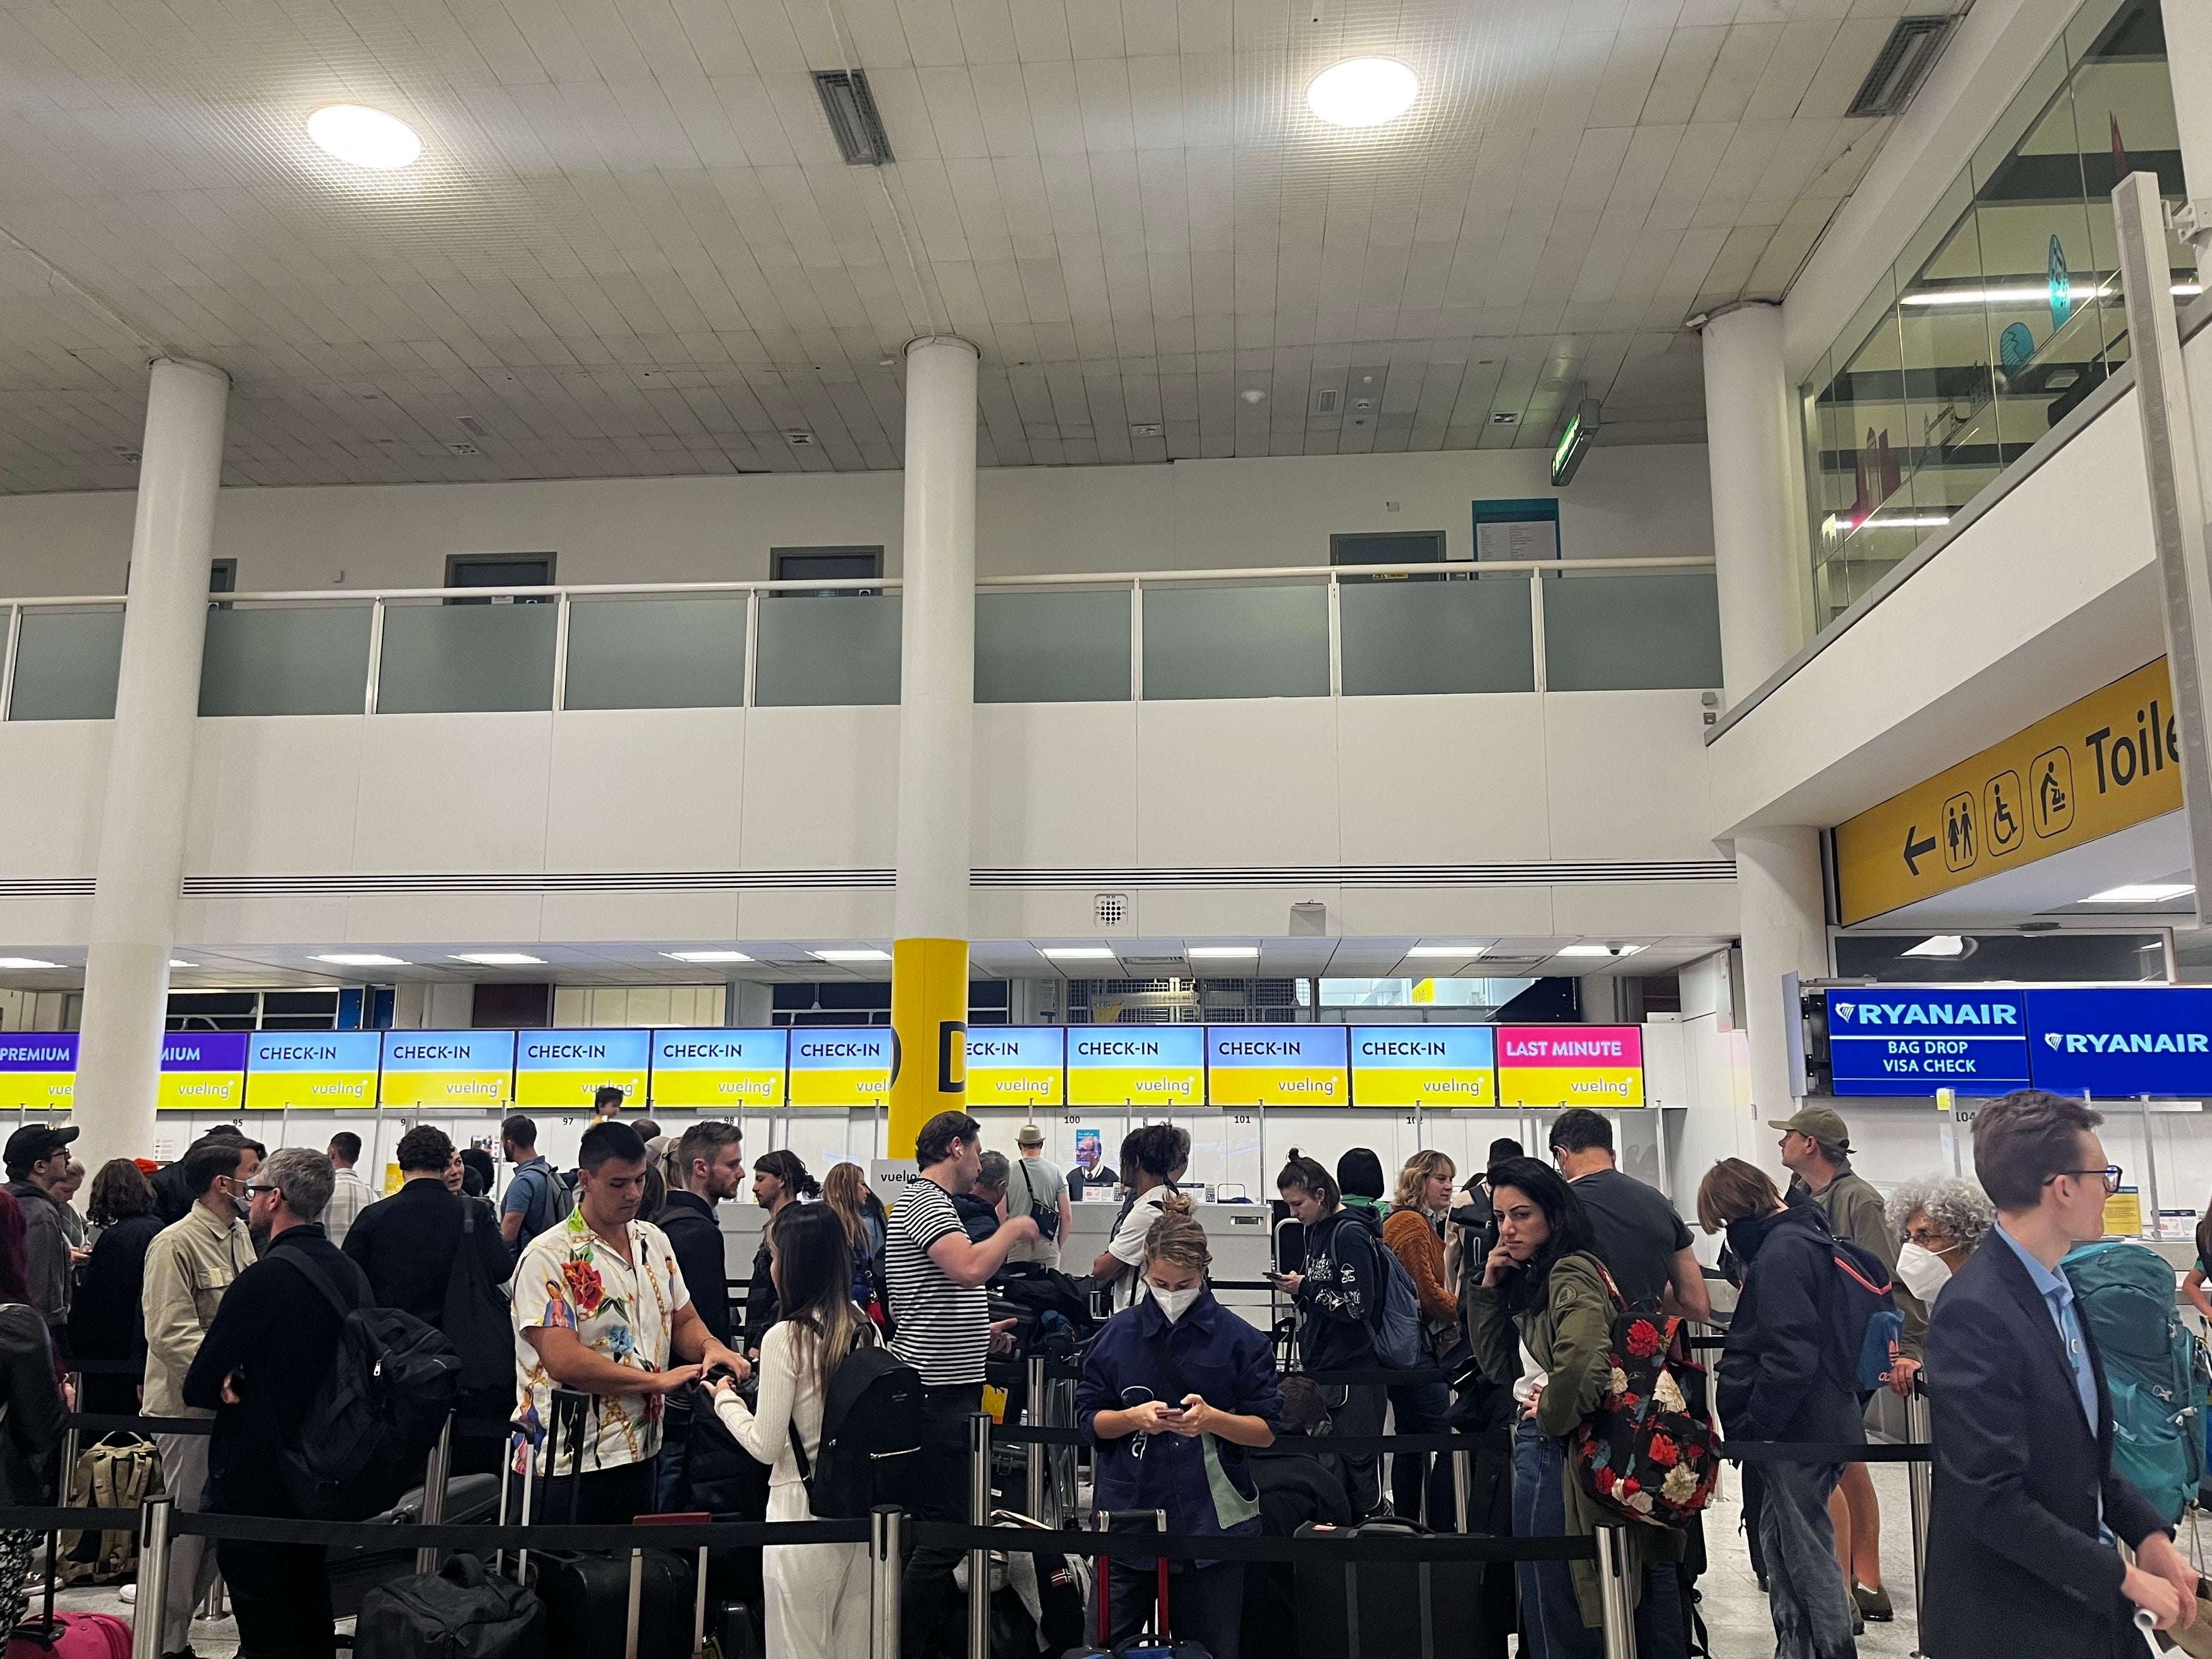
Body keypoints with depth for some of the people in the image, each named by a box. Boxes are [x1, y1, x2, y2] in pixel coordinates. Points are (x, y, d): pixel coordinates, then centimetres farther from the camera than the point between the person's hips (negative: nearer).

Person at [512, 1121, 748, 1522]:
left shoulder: (654, 1241, 10)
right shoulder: (548, 1256, -13)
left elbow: (684, 1321, 16)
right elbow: (562, 1360, -22)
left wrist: (710, 1346, -8)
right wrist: (658, 1380, -19)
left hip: (639, 1454, 7)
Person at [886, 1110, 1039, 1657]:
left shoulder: (926, 1202, 18)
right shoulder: (926, 1202, -14)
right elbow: (970, 1268, -30)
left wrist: (981, 1333, 20)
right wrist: (1014, 1229, -14)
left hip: (944, 1388, 11)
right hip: (940, 1391, -11)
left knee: (943, 1523, 16)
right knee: (946, 1528, -7)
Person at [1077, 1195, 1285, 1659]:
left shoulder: (1240, 1338, -3)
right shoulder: (1118, 1334, 2)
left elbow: (1267, 1430, -3)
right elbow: (1090, 1419, 4)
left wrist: (1211, 1418, -21)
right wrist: (1134, 1417, -16)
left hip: (1210, 1521, -1)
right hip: (1128, 1514, 1)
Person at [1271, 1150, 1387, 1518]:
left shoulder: (1350, 1234, -14)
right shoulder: (1316, 1231, 12)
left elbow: (1358, 1305, -18)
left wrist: (1306, 1288, -14)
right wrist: (1297, 1289, 1)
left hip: (1353, 1371, -9)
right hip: (1322, 1364, 9)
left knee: (1359, 1461, -2)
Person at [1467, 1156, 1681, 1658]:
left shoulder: (1571, 1274, -18)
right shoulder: (1533, 1277, 10)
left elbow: (1584, 1362, -35)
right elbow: (1500, 1366, 12)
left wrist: (1551, 1414, -17)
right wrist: (1489, 1289, 1)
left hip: (1557, 1455, -10)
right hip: (1545, 1450, 10)